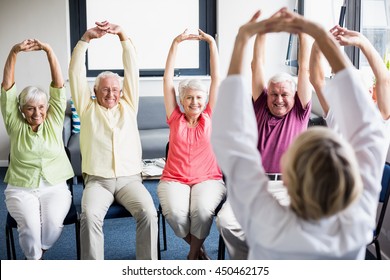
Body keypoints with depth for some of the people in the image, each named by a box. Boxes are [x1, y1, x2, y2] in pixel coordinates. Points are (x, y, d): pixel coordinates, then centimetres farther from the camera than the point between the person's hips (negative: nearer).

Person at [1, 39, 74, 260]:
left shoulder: (54, 121, 5)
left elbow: (59, 84, -4)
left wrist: (48, 50, -15)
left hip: (55, 187, 0)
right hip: (21, 189, 0)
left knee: (54, 223, -28)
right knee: (30, 225, -28)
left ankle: (37, 253, 2)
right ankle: (35, 260, -1)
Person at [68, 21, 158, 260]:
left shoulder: (128, 106, 15)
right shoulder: (87, 108, 13)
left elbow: (132, 70, 6)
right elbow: (76, 73, 4)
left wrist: (123, 36, -5)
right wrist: (86, 38, -5)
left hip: (130, 179, 1)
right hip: (97, 180, -1)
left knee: (148, 212, -27)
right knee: (90, 216, -31)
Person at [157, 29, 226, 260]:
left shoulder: (210, 118, 6)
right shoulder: (175, 119, 7)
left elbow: (216, 78, 3)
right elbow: (168, 79, 4)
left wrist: (212, 43, 0)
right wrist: (175, 44, 1)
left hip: (208, 179, 0)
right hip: (174, 180, 1)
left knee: (202, 210, -32)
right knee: (175, 212, -30)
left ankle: (193, 254, -4)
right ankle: (199, 248, 1)